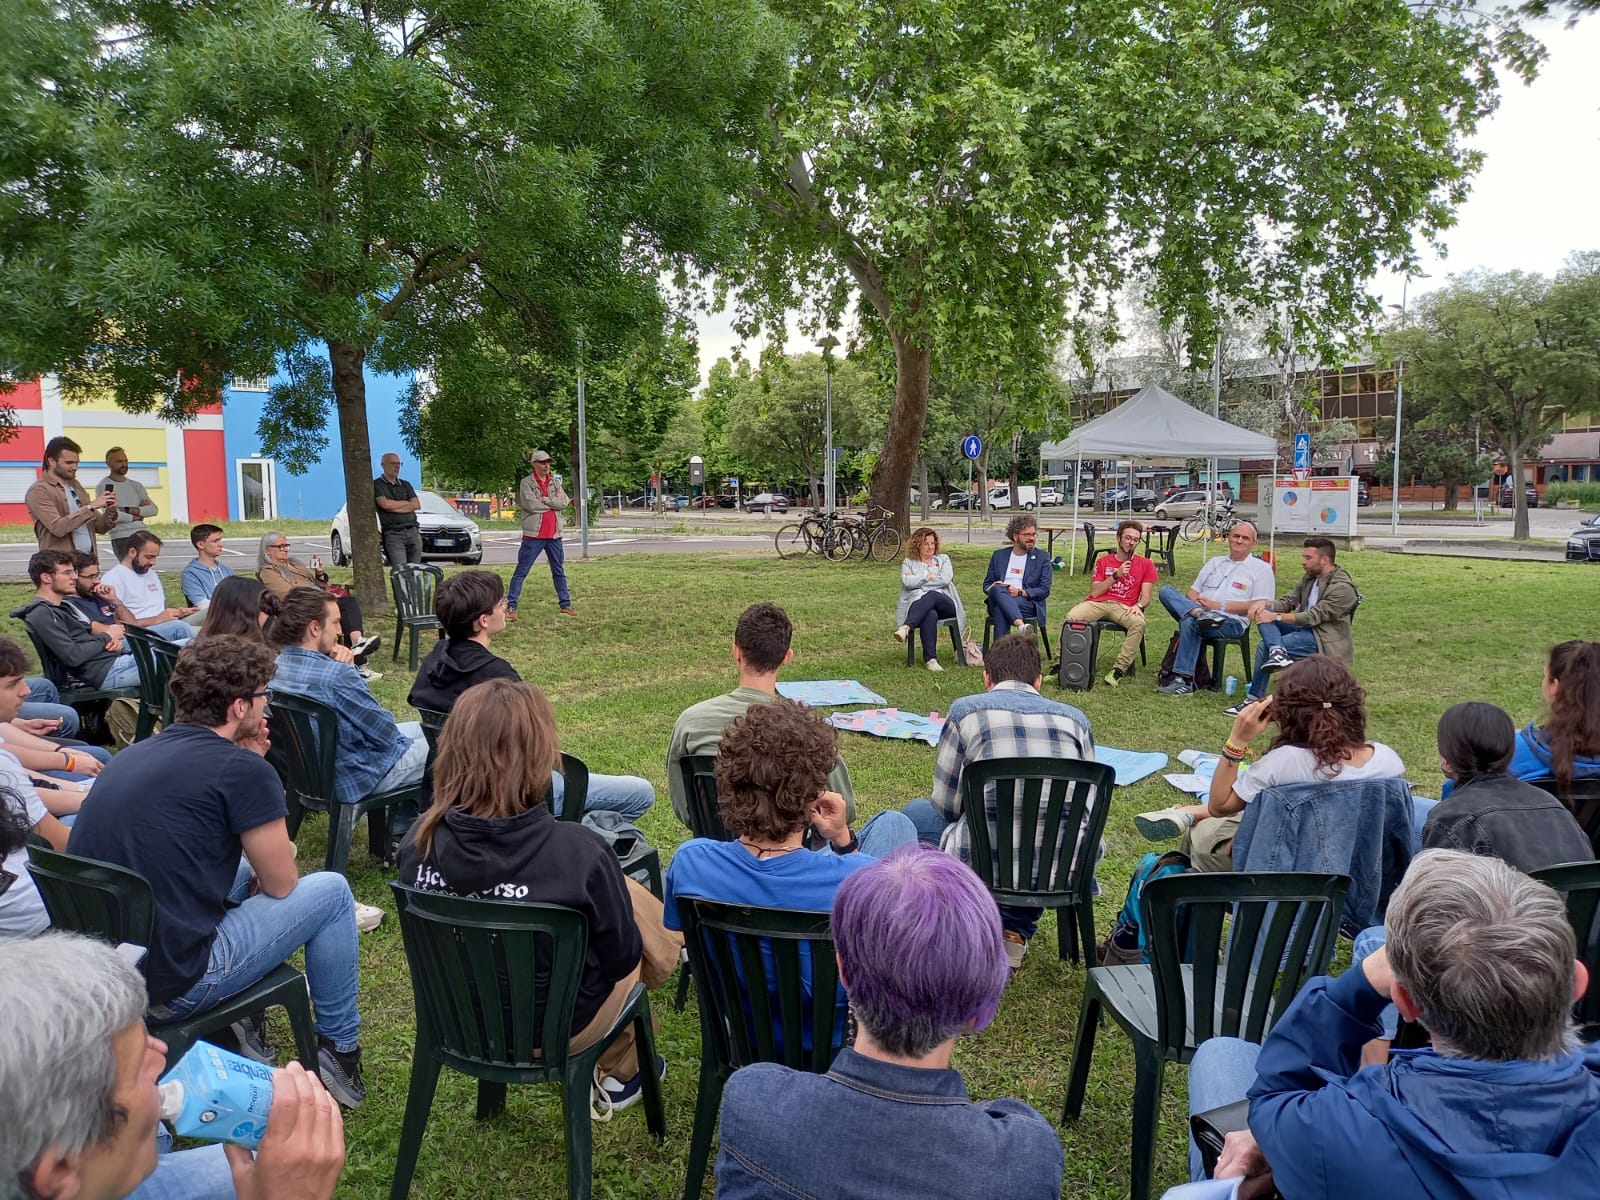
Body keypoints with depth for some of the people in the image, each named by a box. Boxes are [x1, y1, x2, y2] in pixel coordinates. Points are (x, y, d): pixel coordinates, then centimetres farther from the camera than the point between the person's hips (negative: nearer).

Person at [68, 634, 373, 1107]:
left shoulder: (132, 755, 9)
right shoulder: (242, 770, -14)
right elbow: (281, 884, -2)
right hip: (170, 984, -8)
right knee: (331, 890, 8)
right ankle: (339, 1049, 21)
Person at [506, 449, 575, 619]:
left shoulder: (555, 482, 11)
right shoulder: (526, 482, -3)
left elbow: (564, 502, -4)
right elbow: (531, 504, -17)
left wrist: (544, 500, -12)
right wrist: (553, 502, -7)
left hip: (554, 534, 5)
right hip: (534, 534, -5)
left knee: (559, 571, 14)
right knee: (521, 571, -4)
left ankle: (565, 604, 23)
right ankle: (511, 606, -2)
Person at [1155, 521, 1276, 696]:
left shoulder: (1262, 568, 9)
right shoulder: (1214, 562, 26)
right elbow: (1193, 591, 23)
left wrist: (1220, 606, -11)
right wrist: (1194, 603, -4)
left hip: (1232, 622, -5)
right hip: (1202, 611, 5)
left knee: (1189, 622, -36)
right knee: (1166, 591, -17)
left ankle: (1184, 682, -36)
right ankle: (1198, 614, -43)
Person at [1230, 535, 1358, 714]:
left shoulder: (1342, 587, -18)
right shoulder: (1310, 577, 9)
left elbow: (1313, 617, -23)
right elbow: (1288, 601, 8)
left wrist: (1275, 617, -25)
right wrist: (1265, 603, -15)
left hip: (1323, 638, -8)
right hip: (1305, 628, 9)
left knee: (1264, 647, -21)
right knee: (1263, 613, -13)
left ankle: (1254, 699, -12)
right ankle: (1277, 651, -36)